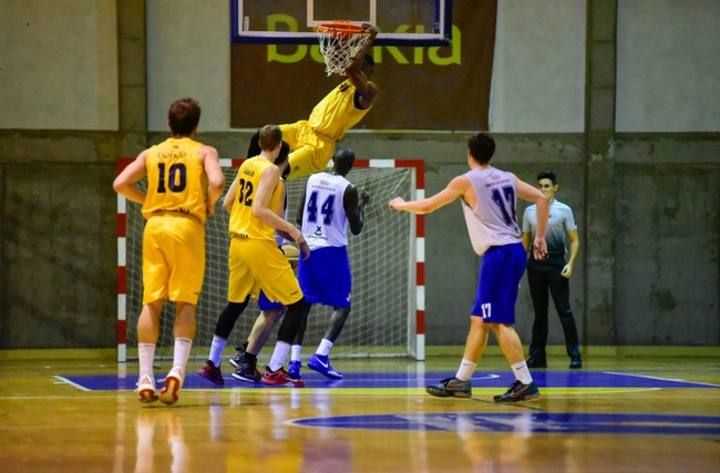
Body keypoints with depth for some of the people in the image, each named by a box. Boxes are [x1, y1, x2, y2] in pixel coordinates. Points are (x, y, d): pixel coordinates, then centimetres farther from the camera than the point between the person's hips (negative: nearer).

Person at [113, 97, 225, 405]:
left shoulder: (151, 153, 15)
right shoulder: (204, 152, 7)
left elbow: (120, 184, 5)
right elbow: (216, 182, -13)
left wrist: (147, 201, 17)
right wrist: (210, 205, 6)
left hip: (155, 225, 3)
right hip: (187, 226, -3)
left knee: (152, 303, 6)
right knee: (185, 303, 2)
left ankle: (146, 377, 1)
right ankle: (177, 369, -15)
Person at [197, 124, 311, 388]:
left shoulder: (247, 165, 10)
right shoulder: (271, 170, -12)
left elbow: (227, 203, 15)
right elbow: (259, 209, -21)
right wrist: (291, 230, -17)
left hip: (238, 240, 8)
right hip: (259, 244, -8)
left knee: (236, 303, 23)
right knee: (297, 304, -3)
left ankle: (212, 364, 26)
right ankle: (275, 371, -11)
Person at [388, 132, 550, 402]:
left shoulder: (466, 181, -5)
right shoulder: (507, 178, 13)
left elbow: (426, 207, 2)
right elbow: (541, 198, 11)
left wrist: (401, 205, 21)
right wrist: (539, 237, 16)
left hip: (498, 254, -8)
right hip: (513, 251, 8)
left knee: (499, 322, -7)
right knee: (479, 320, 13)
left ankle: (525, 383, -12)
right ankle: (461, 381, 19)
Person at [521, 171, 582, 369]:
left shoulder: (564, 210, 0)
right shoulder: (529, 211, 10)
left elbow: (574, 240, 0)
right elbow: (525, 240, 16)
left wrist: (570, 263, -12)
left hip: (556, 264, -3)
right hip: (535, 264, 3)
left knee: (564, 310, -7)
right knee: (539, 312, 7)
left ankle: (574, 355, -4)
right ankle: (537, 356, 10)